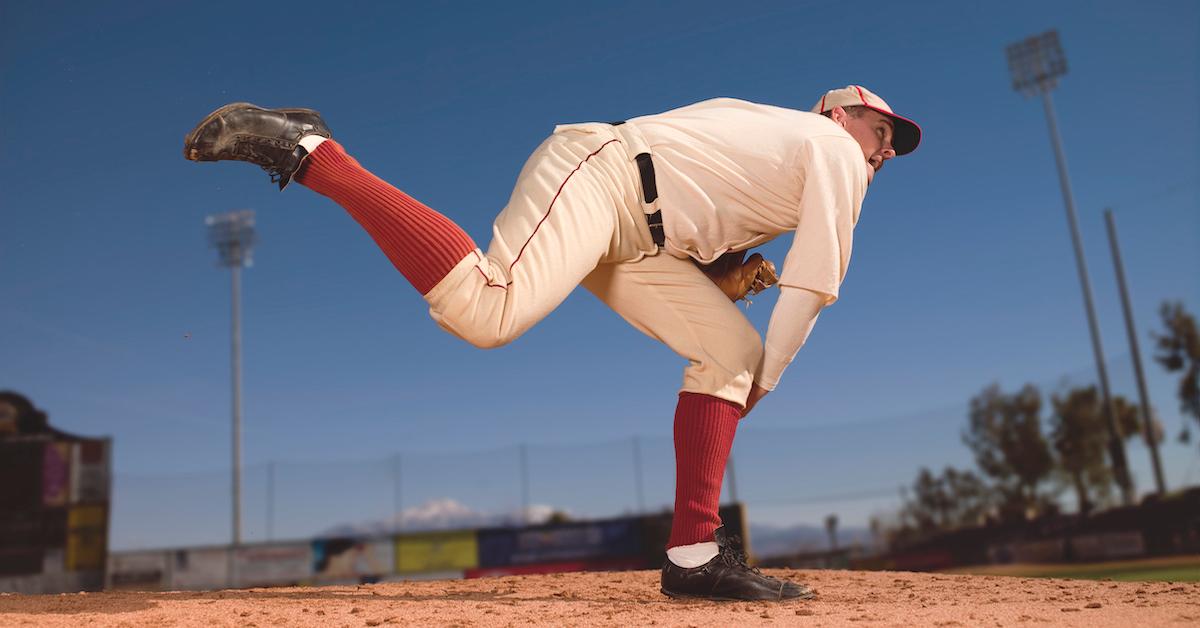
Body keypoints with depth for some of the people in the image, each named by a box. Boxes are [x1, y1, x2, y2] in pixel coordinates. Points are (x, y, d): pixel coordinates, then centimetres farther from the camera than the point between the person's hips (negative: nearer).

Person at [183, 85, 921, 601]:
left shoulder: (768, 126, 31)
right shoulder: (835, 151, 6)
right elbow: (813, 285, -2)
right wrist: (759, 389, 5)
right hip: (594, 177, -10)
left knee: (734, 350, 7)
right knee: (486, 308, -33)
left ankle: (695, 555, 2)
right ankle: (307, 150, -20)